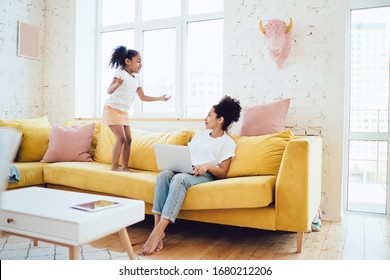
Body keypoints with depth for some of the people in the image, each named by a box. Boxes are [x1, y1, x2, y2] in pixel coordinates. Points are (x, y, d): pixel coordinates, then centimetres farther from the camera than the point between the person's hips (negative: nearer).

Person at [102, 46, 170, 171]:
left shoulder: (136, 79, 11)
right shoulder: (120, 73, -11)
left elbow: (143, 97, 18)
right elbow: (109, 91, -20)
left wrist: (160, 98, 14)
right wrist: (117, 84, -42)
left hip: (124, 112, 8)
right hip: (112, 109, -8)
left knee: (128, 139, 4)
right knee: (121, 138, -16)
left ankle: (124, 166, 12)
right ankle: (114, 167, -8)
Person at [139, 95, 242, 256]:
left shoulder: (228, 143, 7)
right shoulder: (200, 135, 28)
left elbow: (223, 173, 0)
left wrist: (208, 165, -19)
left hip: (206, 175, -5)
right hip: (185, 171, 6)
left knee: (179, 179, -38)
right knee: (164, 175, -30)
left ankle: (158, 232, -43)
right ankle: (157, 226, -37)